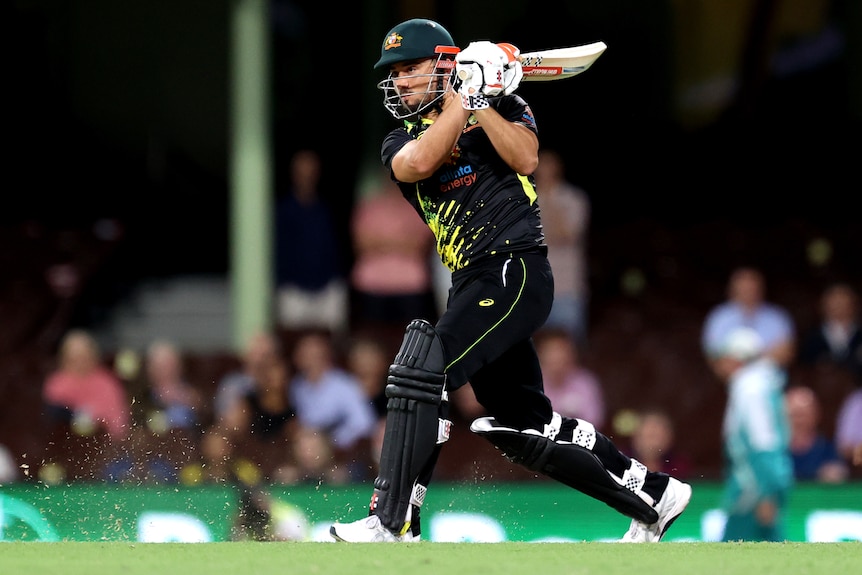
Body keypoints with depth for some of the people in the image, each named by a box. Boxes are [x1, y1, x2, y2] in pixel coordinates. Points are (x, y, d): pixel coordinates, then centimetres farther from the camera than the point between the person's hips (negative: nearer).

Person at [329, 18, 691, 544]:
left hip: (515, 271, -7)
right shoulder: (401, 142, 16)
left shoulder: (503, 107, 6)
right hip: (474, 284, 7)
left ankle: (392, 524, -27)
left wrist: (478, 100, -14)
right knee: (526, 431, 11)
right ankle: (653, 494, 26)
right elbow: (418, 163, -8)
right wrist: (459, 103, -6)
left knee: (421, 371, -23)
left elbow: (525, 157, -14)